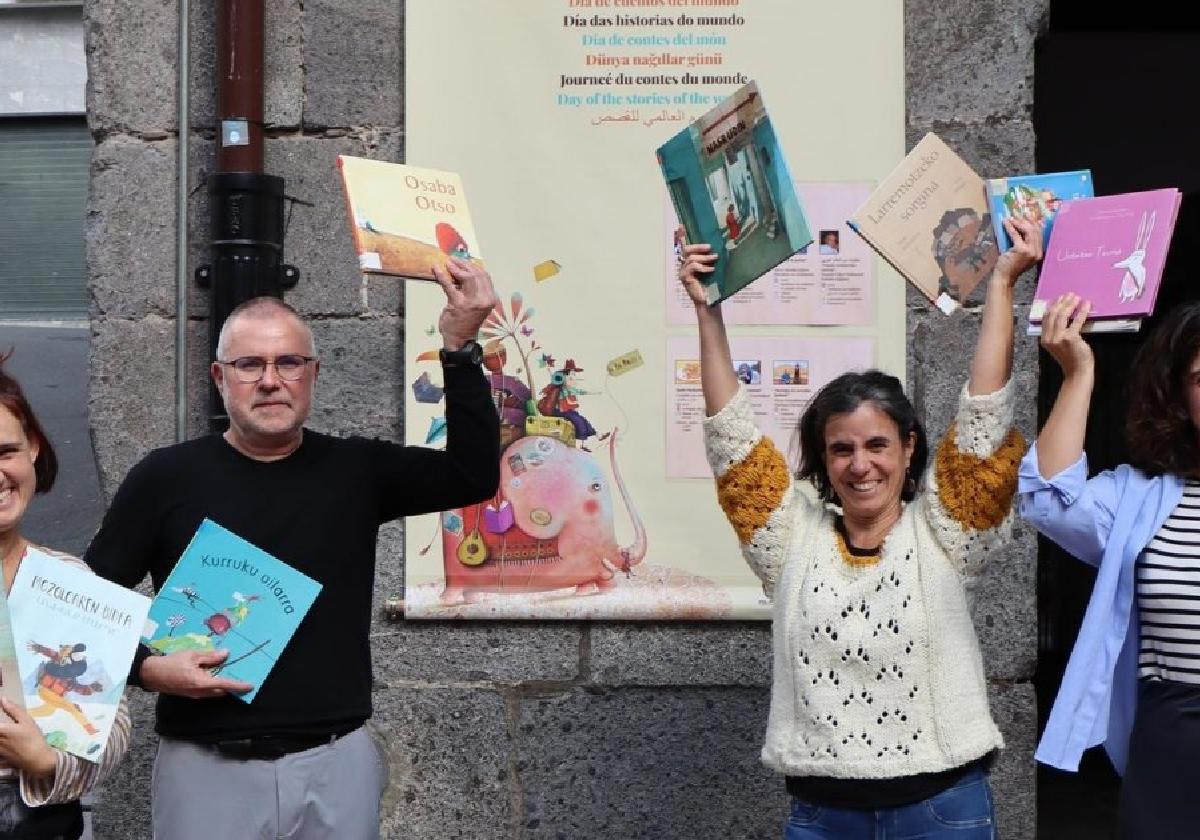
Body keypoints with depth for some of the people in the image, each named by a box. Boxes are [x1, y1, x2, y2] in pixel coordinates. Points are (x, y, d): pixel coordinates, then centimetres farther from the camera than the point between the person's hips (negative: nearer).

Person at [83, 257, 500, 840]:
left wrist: (460, 347, -15)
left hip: (338, 765, 2)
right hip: (207, 766, -1)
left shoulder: (356, 469, 3)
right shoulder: (165, 478, 0)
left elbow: (473, 476, -9)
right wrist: (146, 668, -12)